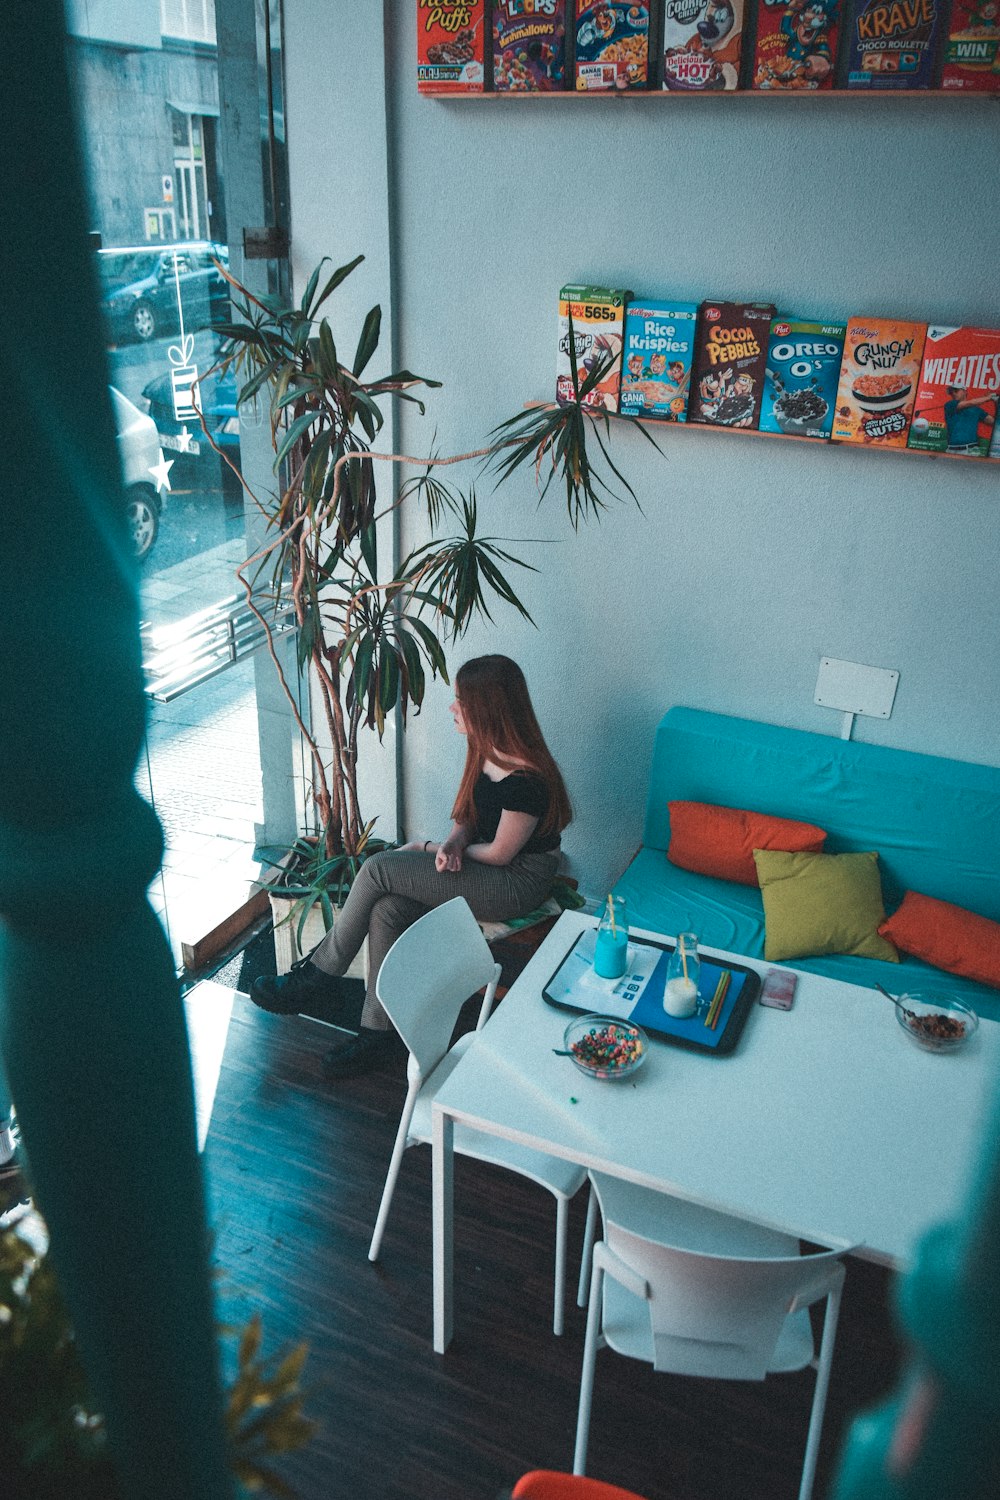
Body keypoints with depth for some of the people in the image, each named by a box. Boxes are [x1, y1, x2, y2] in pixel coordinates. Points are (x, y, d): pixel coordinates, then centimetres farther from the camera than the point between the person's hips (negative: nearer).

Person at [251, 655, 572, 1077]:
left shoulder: (527, 780, -25)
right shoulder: (486, 752, 2)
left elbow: (499, 853, -18)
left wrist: (431, 847, -6)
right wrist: (454, 842, -12)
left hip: (517, 882, -8)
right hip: (484, 871, 8)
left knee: (378, 868, -20)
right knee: (386, 910, -17)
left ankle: (318, 974, -3)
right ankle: (376, 1029, -7)